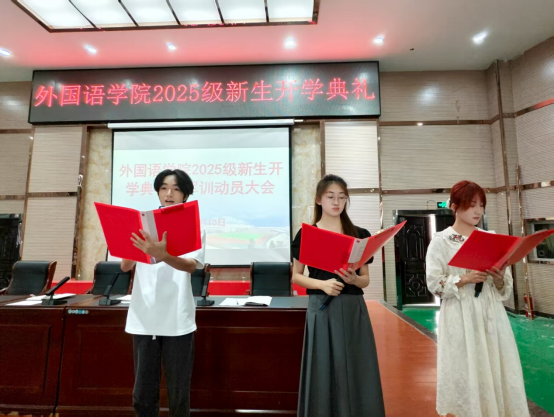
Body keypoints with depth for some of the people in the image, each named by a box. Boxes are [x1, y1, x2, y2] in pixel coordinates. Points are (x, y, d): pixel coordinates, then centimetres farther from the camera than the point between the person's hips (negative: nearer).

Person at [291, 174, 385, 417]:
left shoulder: (360, 235, 5)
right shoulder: (306, 234, -1)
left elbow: (366, 279, 9)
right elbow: (296, 276, 2)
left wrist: (354, 279, -13)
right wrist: (322, 284, -15)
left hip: (354, 309, 2)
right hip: (322, 309, -2)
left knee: (356, 373, 7)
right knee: (324, 372, 5)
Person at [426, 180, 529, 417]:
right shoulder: (440, 241, -5)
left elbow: (505, 287, 10)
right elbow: (433, 284, -8)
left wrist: (500, 278, -11)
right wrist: (464, 279, -20)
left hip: (491, 313, 4)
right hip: (460, 317, -4)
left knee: (497, 372, 9)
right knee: (464, 374, 4)